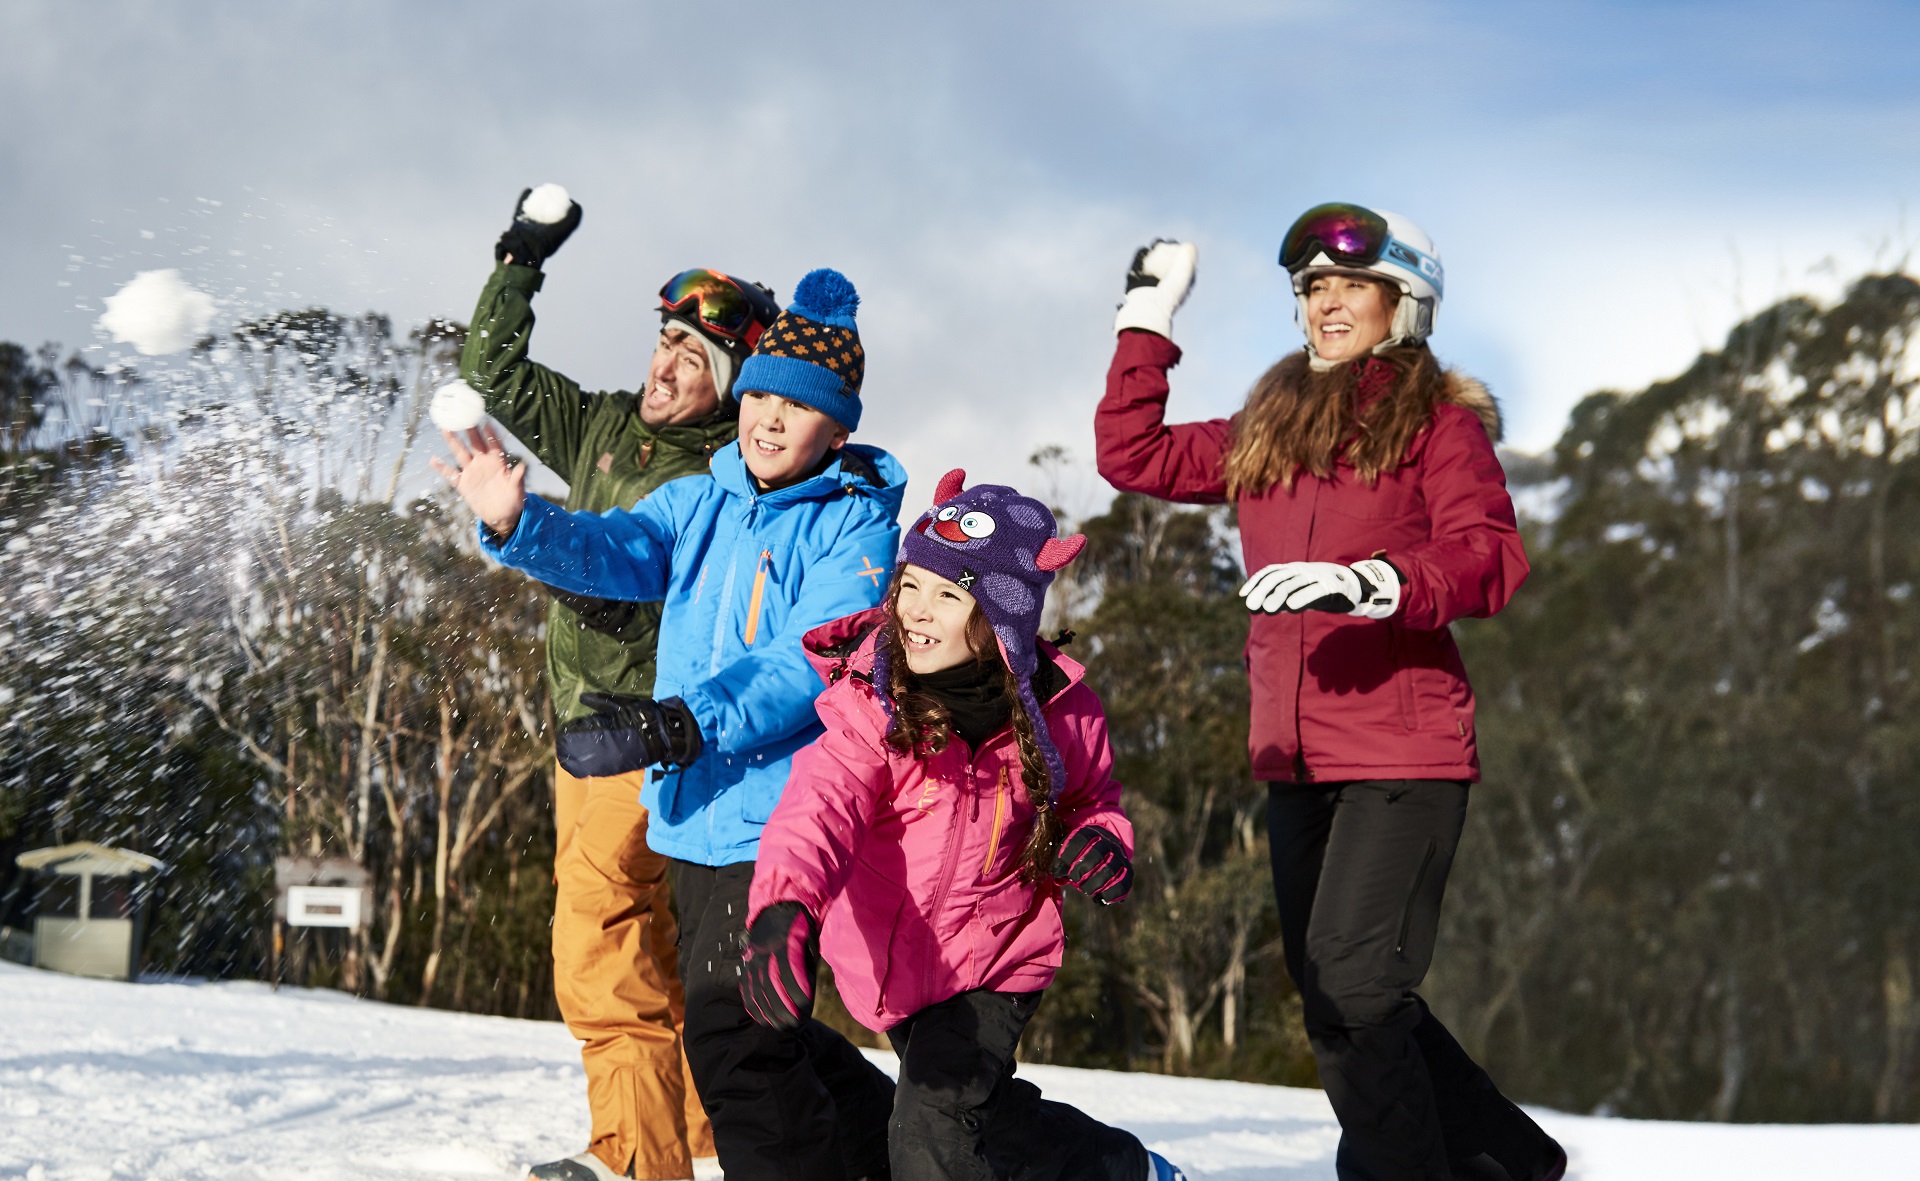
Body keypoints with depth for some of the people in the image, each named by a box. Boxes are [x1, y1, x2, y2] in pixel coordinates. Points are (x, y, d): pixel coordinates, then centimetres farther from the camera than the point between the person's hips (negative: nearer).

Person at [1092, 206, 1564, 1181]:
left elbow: (1489, 560, -12)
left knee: (1352, 991, -17)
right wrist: (1147, 322, 21)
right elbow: (1131, 456, 22)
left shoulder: (1439, 422, 0)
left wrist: (1365, 582, -27)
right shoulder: (1266, 430, 18)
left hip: (1401, 752, -7)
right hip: (1294, 753, 7)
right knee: (1332, 997, 10)